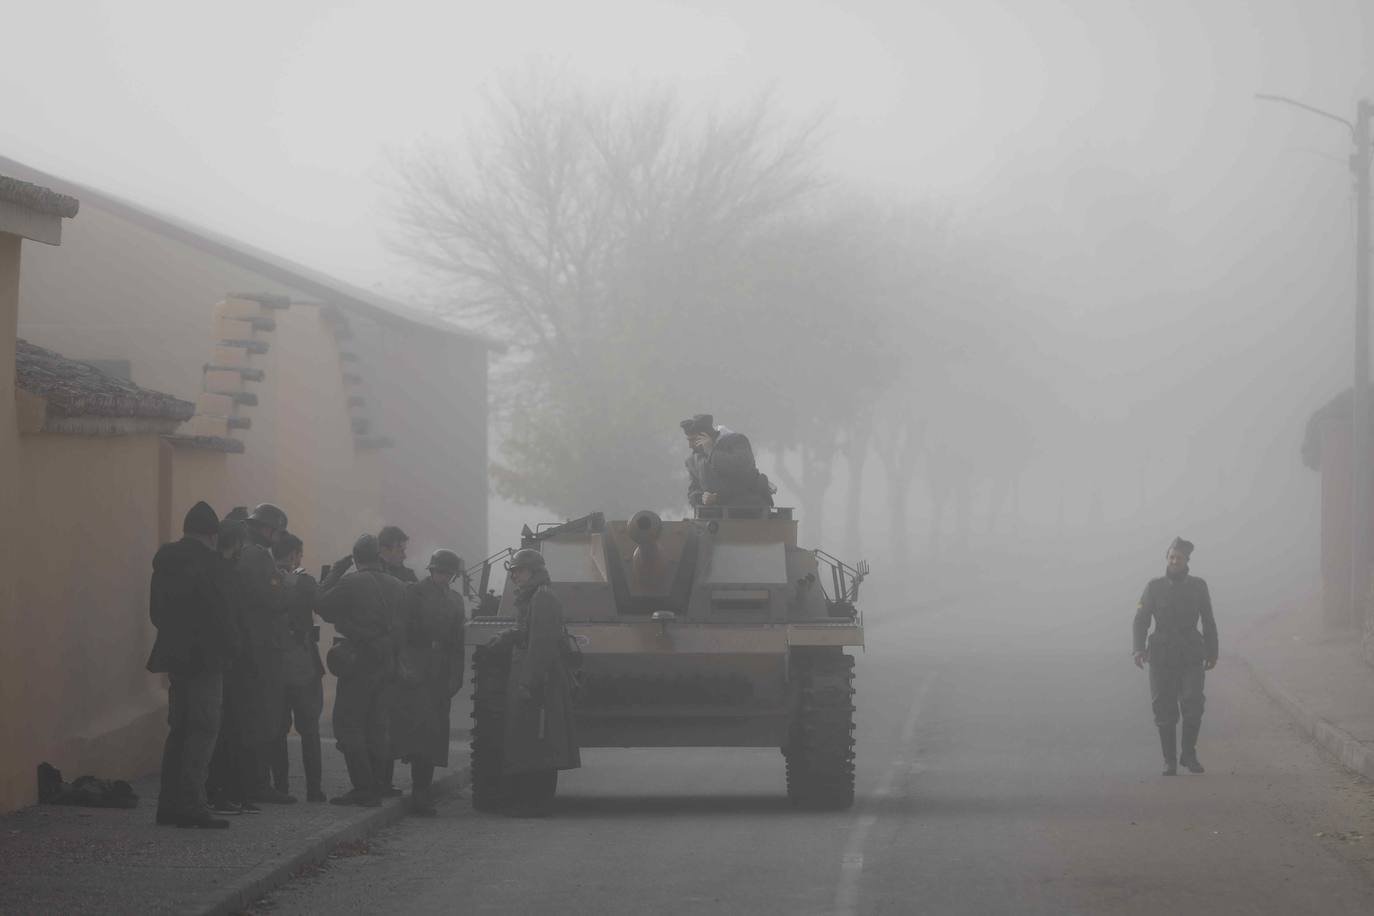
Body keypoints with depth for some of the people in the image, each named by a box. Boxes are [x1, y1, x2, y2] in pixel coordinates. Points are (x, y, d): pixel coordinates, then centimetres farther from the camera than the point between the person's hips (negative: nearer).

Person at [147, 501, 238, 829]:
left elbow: (157, 611, 13)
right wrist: (228, 646, -5)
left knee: (179, 728, 14)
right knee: (203, 729, -6)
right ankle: (190, 805, -12)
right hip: (205, 656, -8)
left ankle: (170, 803, 13)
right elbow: (217, 610, -16)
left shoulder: (165, 560, 10)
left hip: (175, 654, 8)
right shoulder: (207, 562, -14)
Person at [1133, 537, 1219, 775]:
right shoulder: (1154, 587, 1)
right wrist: (1138, 649, -17)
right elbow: (1140, 621, -1)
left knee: (1192, 704, -15)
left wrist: (1212, 653, 13)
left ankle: (1188, 754, 1)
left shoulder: (1198, 586, 4)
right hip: (1161, 656, 0)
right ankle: (1169, 761, 9)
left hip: (1191, 657, 0)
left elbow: (1208, 622, 13)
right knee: (1165, 710, -2)